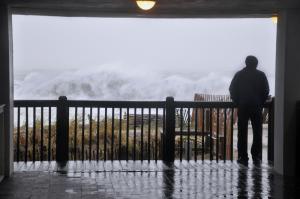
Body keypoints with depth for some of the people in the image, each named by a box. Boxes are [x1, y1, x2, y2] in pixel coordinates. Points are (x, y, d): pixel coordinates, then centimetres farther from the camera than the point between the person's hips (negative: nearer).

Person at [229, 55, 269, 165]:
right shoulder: (261, 75, 2)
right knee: (257, 132, 8)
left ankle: (243, 157, 0)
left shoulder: (239, 75, 3)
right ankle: (256, 156, 7)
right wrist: (261, 103, 11)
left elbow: (232, 90, 2)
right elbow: (266, 91, 0)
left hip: (242, 107, 0)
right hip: (257, 107, 0)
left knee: (242, 132, 3)